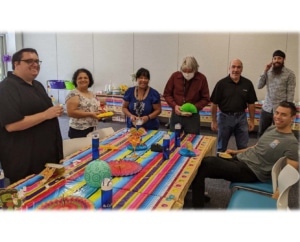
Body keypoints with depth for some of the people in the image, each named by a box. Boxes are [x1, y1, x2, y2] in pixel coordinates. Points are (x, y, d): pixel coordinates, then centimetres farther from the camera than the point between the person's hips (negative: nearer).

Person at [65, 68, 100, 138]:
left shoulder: (92, 94, 12)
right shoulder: (73, 94, -10)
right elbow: (71, 112, -19)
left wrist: (99, 111, 1)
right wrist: (90, 114, -20)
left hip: (92, 130, 7)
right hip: (79, 131, -7)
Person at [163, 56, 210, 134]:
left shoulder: (201, 79, -8)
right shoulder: (175, 76, -5)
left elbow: (205, 99, -2)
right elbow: (167, 94, 4)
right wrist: (174, 105, -12)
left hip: (192, 117, -1)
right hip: (176, 115, 2)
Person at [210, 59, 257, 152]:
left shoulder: (247, 84, -2)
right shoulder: (221, 83, -8)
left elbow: (251, 103, 4)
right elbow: (214, 103, -6)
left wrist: (252, 120, 3)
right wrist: (214, 121, -5)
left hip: (241, 117, 2)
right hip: (225, 116, -2)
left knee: (243, 147, 9)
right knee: (221, 147, 13)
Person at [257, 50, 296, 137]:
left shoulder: (290, 74, -6)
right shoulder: (268, 72, 6)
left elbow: (290, 94, -7)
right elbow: (259, 86, 0)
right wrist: (265, 71, -7)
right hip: (266, 109, 4)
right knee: (261, 134, 11)